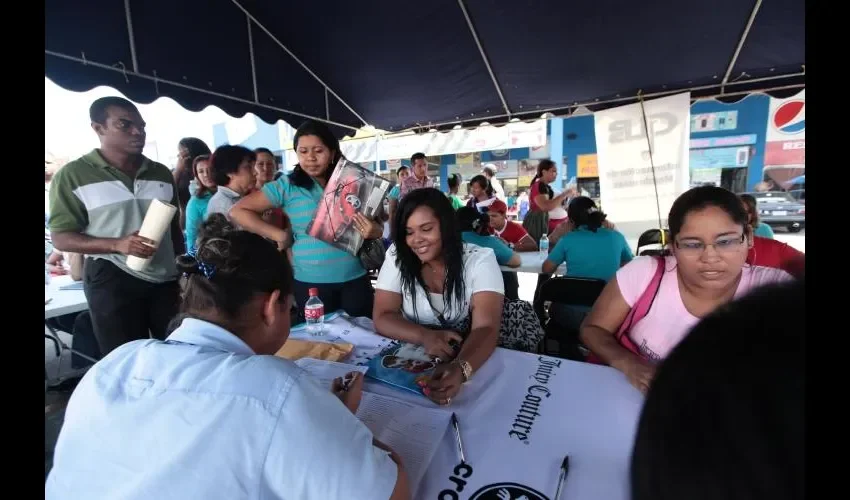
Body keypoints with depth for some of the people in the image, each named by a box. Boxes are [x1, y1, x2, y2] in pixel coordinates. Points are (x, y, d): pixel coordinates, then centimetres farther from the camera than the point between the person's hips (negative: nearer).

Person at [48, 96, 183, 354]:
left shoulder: (162, 173, 9)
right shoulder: (72, 175, -3)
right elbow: (61, 238, -5)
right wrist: (118, 244, -22)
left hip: (167, 280, 3)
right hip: (112, 280, -3)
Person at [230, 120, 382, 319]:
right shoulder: (288, 185, -3)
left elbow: (375, 226, 8)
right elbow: (238, 211, -1)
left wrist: (373, 231, -15)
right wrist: (280, 235, -7)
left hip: (355, 279, 2)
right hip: (311, 283, -1)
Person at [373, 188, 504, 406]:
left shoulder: (480, 260, -12)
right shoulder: (397, 257, -6)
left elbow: (486, 328, -21)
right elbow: (382, 318, -8)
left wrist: (460, 369, -40)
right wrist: (425, 336, -26)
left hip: (468, 360, -1)